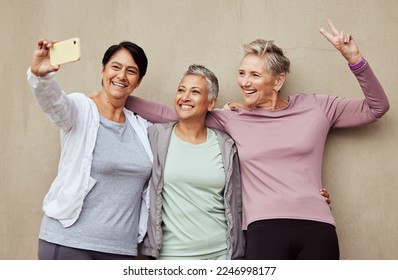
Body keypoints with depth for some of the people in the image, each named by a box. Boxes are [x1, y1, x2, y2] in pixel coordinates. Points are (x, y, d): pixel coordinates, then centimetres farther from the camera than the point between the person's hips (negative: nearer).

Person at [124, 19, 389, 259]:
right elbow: (172, 114, 11)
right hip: (265, 229, 0)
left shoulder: (315, 107, 10)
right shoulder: (233, 119, 11)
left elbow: (376, 108, 14)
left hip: (317, 229, 1)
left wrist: (354, 58, 3)